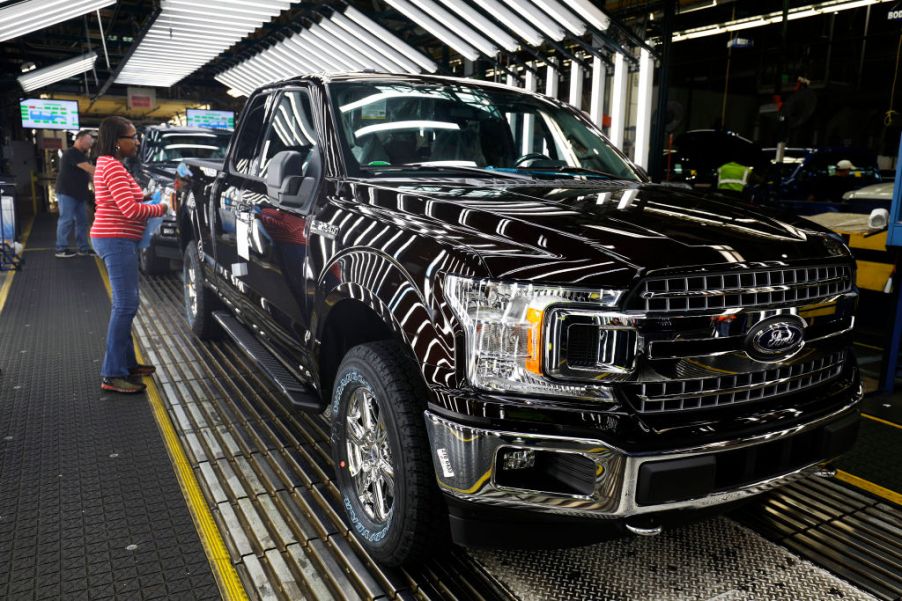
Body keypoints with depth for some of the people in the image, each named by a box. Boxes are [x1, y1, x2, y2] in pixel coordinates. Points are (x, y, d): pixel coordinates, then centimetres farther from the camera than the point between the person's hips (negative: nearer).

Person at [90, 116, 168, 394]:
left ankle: (126, 363, 24)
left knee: (125, 305, 15)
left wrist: (151, 207, 7)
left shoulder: (109, 164, 18)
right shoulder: (113, 166, -15)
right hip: (117, 241, -11)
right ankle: (112, 375, -5)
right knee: (125, 306, -9)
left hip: (115, 240, 11)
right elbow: (131, 209, -22)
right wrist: (159, 209, -6)